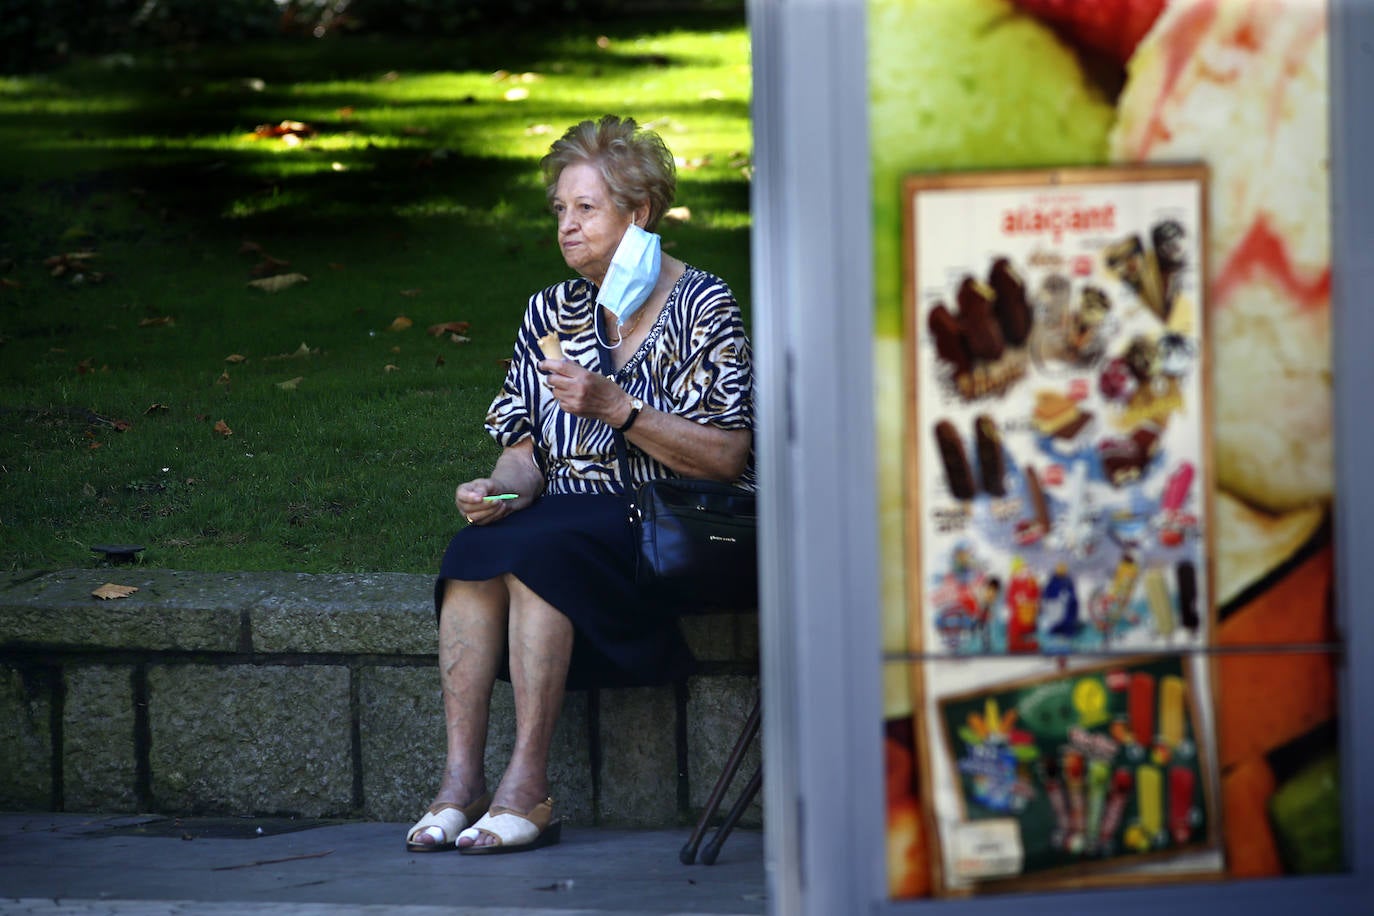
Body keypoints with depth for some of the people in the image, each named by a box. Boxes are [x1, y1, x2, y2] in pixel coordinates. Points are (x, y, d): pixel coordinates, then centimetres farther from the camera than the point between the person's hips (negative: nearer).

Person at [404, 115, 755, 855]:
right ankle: (461, 778, -33)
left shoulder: (701, 306, -2)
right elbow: (525, 447, 13)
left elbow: (727, 458, -9)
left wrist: (617, 407, -18)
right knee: (473, 553, -27)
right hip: (569, 513, 5)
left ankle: (528, 786, -34)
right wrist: (504, 487, -12)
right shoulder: (551, 312, 16)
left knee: (538, 550, -33)